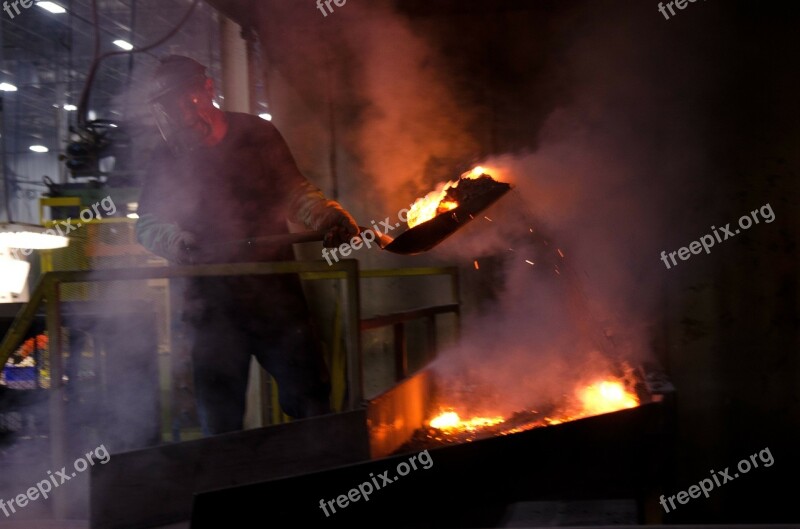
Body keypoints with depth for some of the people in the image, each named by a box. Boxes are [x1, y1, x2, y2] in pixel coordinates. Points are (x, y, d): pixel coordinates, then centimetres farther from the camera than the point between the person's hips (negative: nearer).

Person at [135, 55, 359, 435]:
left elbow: (295, 193, 7)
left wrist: (329, 218, -13)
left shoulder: (258, 135, 4)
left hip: (276, 292, -1)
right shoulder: (167, 160, 5)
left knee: (309, 399, -2)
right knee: (218, 418, 4)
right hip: (213, 301, 1)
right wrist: (176, 240, -14)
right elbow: (147, 224, 8)